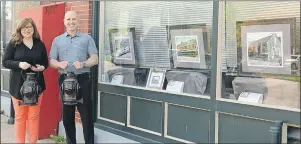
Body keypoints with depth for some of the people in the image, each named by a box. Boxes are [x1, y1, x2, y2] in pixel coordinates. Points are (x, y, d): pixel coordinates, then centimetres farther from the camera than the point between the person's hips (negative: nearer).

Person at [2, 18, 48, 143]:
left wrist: (42, 67, -10)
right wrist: (19, 64, -21)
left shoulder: (40, 44, 6)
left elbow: (46, 62, 13)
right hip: (19, 85, -2)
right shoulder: (13, 43, -2)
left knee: (34, 116, 6)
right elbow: (5, 61, -4)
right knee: (20, 116, 7)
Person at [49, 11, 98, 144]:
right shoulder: (57, 40, 12)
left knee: (86, 114, -3)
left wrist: (83, 64, -18)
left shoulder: (87, 38, 7)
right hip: (64, 80, 2)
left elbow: (95, 59, 1)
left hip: (83, 79, -2)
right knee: (67, 115, 8)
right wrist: (60, 64, -15)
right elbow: (51, 61, 7)